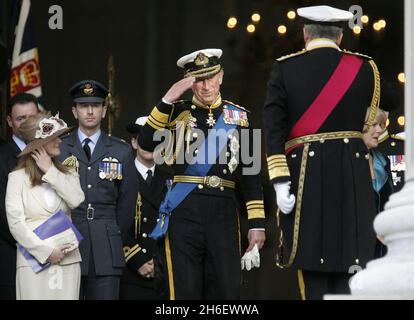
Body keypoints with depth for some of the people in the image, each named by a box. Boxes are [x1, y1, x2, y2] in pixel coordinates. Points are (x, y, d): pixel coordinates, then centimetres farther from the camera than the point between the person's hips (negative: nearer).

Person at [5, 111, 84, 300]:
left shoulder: (67, 173, 14)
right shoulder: (18, 178, 3)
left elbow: (77, 201, -6)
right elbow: (16, 223, -4)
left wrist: (50, 171, -3)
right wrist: (46, 251, -10)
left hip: (67, 260, 3)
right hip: (34, 260, -3)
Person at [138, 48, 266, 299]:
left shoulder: (239, 116, 12)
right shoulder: (177, 112, 8)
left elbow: (250, 175, 11)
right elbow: (147, 144, -10)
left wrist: (257, 223, 5)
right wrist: (169, 98, -15)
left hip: (223, 212, 2)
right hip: (184, 213, -1)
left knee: (227, 291, 1)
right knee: (185, 291, -2)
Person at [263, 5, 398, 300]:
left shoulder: (284, 69, 2)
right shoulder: (363, 68, 4)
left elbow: (273, 128, -6)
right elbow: (393, 99, 21)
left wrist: (280, 180, -9)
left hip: (305, 174, 0)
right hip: (353, 174, 0)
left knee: (313, 264, 3)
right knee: (348, 263, 3)